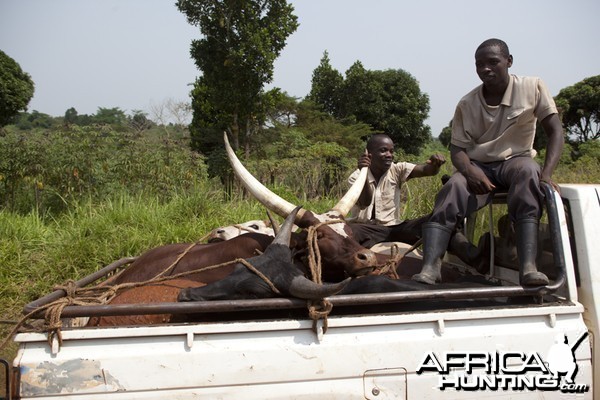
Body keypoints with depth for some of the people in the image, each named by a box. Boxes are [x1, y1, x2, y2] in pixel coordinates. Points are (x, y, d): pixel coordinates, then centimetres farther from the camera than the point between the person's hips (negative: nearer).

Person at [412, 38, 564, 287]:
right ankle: (430, 268, -47)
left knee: (528, 172, -39)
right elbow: (457, 148, -2)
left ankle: (528, 267, -51)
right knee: (450, 193, -31)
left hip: (515, 161, -1)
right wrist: (470, 171, -27)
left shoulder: (532, 88, -3)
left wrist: (546, 174, -23)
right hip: (478, 166, 2)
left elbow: (555, 132, -7)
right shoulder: (466, 104, 2)